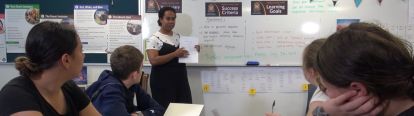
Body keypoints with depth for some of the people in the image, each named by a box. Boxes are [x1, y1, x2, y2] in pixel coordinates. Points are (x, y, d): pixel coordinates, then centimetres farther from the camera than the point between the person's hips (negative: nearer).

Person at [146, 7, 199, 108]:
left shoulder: (178, 36, 12)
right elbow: (153, 60, -19)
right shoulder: (155, 38, -8)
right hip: (162, 81, -6)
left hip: (180, 79, 6)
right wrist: (174, 54, -24)